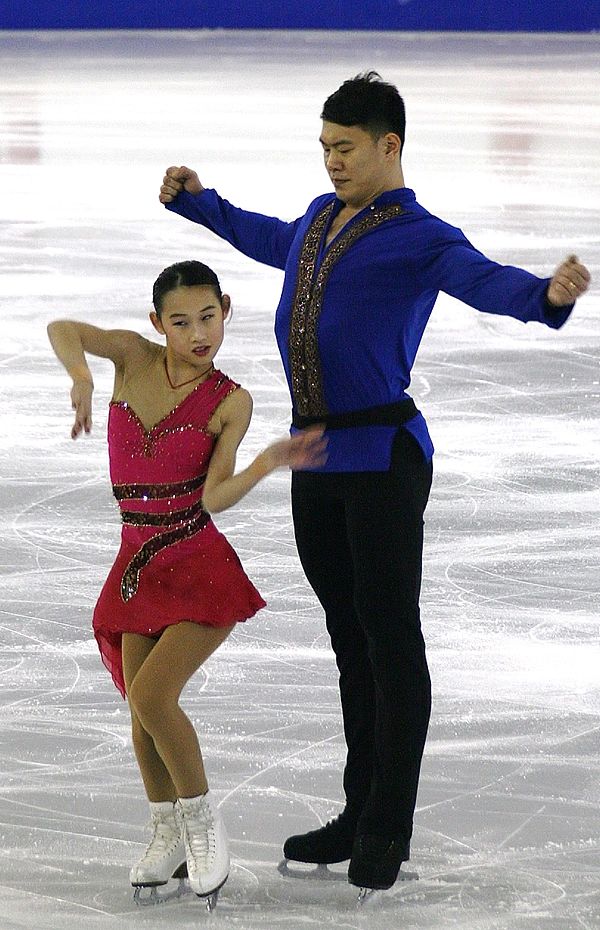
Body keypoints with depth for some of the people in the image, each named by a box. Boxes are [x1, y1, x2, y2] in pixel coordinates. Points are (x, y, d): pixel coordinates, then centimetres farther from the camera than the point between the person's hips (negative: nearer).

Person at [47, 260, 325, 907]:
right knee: (143, 712, 8)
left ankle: (202, 820, 3)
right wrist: (81, 377, -37)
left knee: (151, 695, -18)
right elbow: (63, 331, -18)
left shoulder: (230, 403, -7)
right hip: (139, 566, 4)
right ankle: (170, 836, 29)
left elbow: (213, 498, -15)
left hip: (201, 568, -4)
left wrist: (268, 463, -30)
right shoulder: (136, 358, -1)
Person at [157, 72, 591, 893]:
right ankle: (360, 815, 22)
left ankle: (389, 831, 3)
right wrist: (199, 203, 51)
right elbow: (273, 241, 39)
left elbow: (486, 281, -28)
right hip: (314, 456, 8)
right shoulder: (321, 218, 16)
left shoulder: (422, 238, -8)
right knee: (349, 639, 14)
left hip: (381, 455, -8)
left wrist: (546, 294, -50)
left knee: (391, 639, -4)